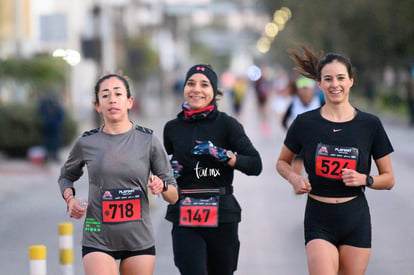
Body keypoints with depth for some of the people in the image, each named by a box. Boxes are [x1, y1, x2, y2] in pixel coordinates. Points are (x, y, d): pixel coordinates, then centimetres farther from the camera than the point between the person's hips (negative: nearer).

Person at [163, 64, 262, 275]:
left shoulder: (226, 124, 0)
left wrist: (222, 155, -19)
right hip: (184, 216, 1)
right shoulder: (173, 128, 8)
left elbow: (255, 165, -7)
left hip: (221, 214, -1)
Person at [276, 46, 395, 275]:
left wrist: (364, 179, -13)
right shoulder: (305, 123, -1)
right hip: (319, 221, -1)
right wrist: (293, 177, -6)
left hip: (356, 221, 1)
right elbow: (282, 162, 15)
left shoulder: (370, 125, 0)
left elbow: (388, 179, 7)